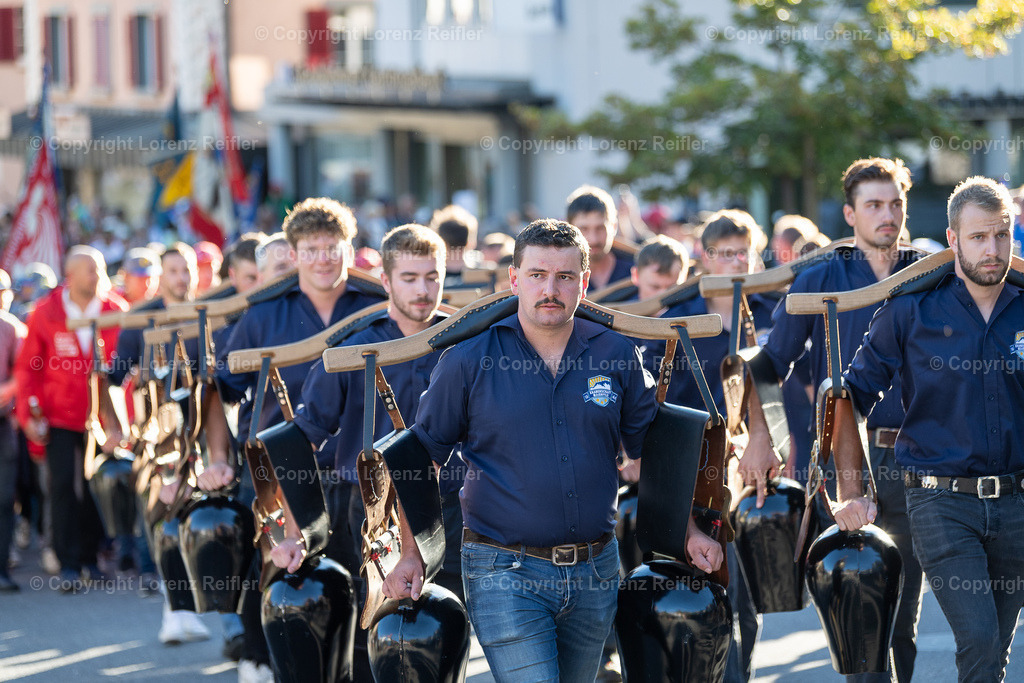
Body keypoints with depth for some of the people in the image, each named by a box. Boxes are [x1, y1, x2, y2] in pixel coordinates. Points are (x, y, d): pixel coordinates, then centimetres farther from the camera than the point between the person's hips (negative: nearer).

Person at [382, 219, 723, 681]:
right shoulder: (468, 361, -4)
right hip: (505, 572, -4)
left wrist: (689, 532, 10)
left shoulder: (616, 357, 3)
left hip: (595, 571, 4)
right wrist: (410, 553, -2)